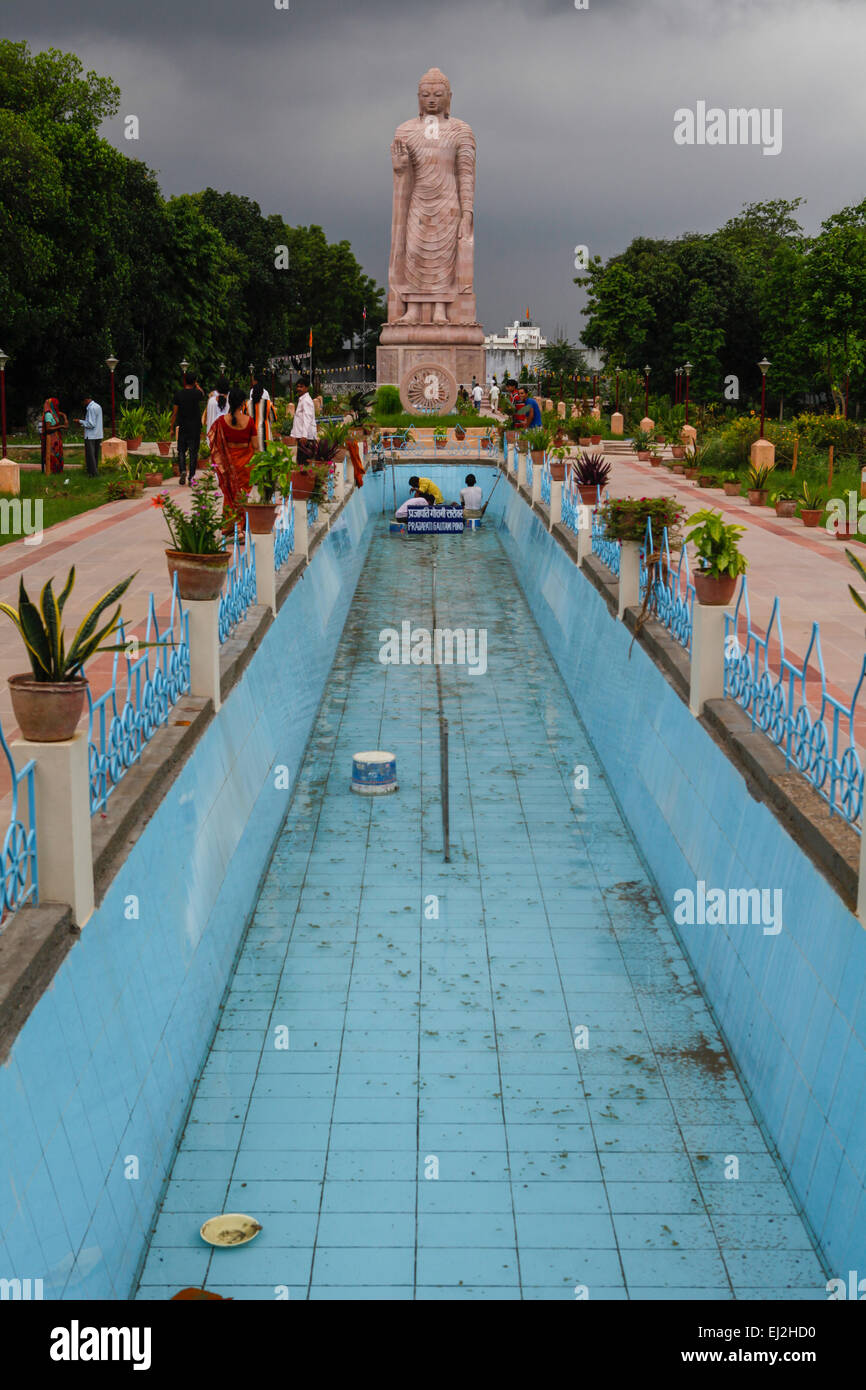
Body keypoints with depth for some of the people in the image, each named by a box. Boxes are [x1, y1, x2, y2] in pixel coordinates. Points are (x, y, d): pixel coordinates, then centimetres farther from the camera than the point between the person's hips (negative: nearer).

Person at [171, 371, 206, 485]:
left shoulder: (178, 394, -5)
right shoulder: (197, 393, -6)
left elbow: (175, 412, -3)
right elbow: (203, 395, 21)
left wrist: (172, 428, 5)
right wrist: (197, 385, 33)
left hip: (182, 427, 0)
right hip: (195, 427, 0)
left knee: (181, 451, 11)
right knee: (193, 452, 6)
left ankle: (183, 470, -12)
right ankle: (191, 477, 5)